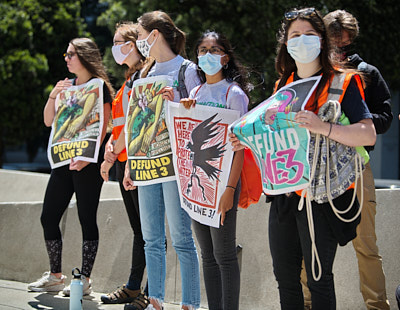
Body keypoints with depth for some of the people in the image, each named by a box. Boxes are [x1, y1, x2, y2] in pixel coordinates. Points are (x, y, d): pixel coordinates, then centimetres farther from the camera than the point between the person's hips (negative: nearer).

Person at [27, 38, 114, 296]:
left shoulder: (99, 87, -6)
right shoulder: (67, 86, 16)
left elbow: (103, 128, -11)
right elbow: (49, 121, 14)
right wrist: (53, 96, -2)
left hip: (87, 163, -8)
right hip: (64, 160, 8)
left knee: (87, 219, -3)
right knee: (49, 217, 6)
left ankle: (85, 280, 2)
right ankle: (55, 276, 16)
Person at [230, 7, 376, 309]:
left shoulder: (343, 82, -5)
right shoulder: (284, 85, 15)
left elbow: (369, 135, -17)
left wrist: (323, 127, -31)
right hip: (284, 194, 6)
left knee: (318, 278, -4)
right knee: (285, 276, 11)